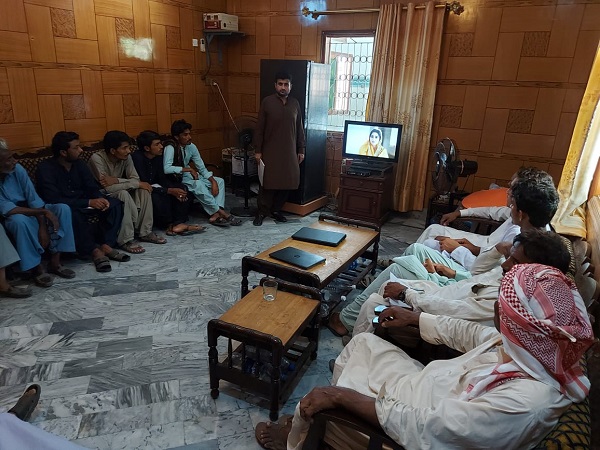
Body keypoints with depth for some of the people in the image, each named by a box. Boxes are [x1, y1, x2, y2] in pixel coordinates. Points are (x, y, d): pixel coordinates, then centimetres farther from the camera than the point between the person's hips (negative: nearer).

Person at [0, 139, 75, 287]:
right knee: (19, 220, -39)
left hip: (30, 209, 5)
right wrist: (44, 211, -29)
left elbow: (33, 199, -11)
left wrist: (42, 227, -21)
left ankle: (54, 262, -17)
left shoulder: (17, 169, -10)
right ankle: (37, 268, -23)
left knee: (63, 208, -20)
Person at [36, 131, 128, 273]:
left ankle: (106, 246, -22)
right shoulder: (45, 168, -17)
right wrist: (89, 202, -31)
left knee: (115, 204, -16)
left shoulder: (79, 164, 2)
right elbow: (54, 200, -27)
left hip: (83, 204, 6)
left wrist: (100, 199, -23)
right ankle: (95, 251, -28)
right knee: (72, 213, -40)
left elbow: (92, 188, 2)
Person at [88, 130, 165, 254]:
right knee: (123, 194, -34)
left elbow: (136, 179, -12)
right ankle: (126, 240, -26)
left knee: (143, 190, -15)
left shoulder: (126, 157, -8)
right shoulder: (97, 159, -26)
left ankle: (145, 232, -7)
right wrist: (138, 184, -28)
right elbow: (108, 188, -33)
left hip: (119, 192, 7)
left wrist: (116, 180, -30)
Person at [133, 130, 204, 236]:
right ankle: (170, 225, -15)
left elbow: (162, 178, 2)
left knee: (182, 188, -8)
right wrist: (169, 191, -31)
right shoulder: (137, 158, -25)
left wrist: (175, 190, -17)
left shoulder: (158, 156, -2)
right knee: (157, 197, -37)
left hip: (153, 186, 8)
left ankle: (179, 223, -20)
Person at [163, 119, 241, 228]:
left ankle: (215, 215, -25)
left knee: (219, 181, -7)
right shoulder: (170, 148, -18)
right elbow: (166, 169, -34)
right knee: (198, 184, -36)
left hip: (188, 177, 8)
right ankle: (222, 213, -27)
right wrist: (189, 169, -27)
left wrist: (213, 181, -12)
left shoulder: (191, 147, 1)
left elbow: (202, 168, 4)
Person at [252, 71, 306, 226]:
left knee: (287, 182, 5)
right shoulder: (267, 102, -4)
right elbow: (259, 128, -4)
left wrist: (301, 150, 7)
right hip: (270, 151, -4)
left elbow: (300, 129, 11)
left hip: (289, 151, 4)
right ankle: (262, 212, 9)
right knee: (268, 182, -4)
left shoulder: (295, 104, 7)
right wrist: (257, 150, -8)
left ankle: (276, 210, 20)